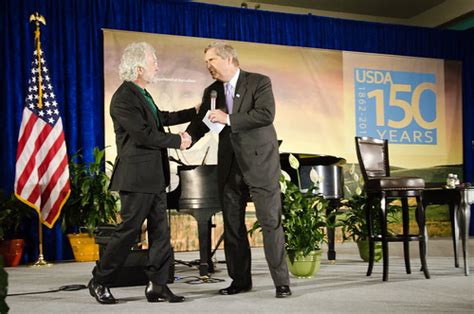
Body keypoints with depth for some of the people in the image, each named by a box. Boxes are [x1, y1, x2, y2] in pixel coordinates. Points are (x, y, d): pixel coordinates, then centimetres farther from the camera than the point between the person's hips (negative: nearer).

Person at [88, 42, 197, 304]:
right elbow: (145, 135, -22)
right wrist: (177, 141, -11)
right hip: (137, 177, -9)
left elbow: (161, 118, 27)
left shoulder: (142, 95, 14)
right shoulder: (123, 99, -16)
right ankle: (100, 282, 14)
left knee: (160, 231, 8)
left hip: (154, 177, 9)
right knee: (128, 230, -2)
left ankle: (157, 286, 14)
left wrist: (195, 112, 27)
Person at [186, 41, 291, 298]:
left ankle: (281, 281, 2)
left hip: (259, 162, -5)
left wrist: (229, 119, -17)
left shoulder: (259, 82, -4)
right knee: (232, 224, 8)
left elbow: (266, 114, -17)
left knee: (271, 221, -4)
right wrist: (186, 138, -16)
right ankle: (240, 279, 18)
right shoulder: (211, 92, 12)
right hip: (229, 166, 5)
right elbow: (200, 123, 5)